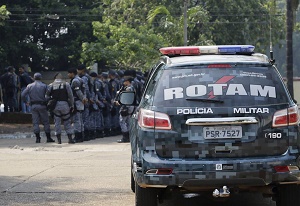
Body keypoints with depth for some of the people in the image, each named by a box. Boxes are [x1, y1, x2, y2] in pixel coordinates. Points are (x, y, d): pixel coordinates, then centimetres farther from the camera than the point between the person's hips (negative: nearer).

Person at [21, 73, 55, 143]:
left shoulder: (30, 86, 5)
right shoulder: (44, 86, -1)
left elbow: (22, 95, -1)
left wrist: (26, 102, 10)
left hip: (33, 106, 2)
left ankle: (37, 138, -1)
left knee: (35, 122, 4)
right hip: (42, 105, -2)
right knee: (46, 122, 5)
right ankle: (48, 138, 6)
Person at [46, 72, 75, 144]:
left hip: (55, 105, 1)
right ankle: (70, 139, 1)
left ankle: (59, 139, 4)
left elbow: (47, 96, 3)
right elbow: (71, 96, -1)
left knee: (57, 122, 6)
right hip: (64, 105, -1)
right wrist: (72, 106, 6)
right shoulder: (66, 84, 0)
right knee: (67, 122, 6)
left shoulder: (51, 85, 4)